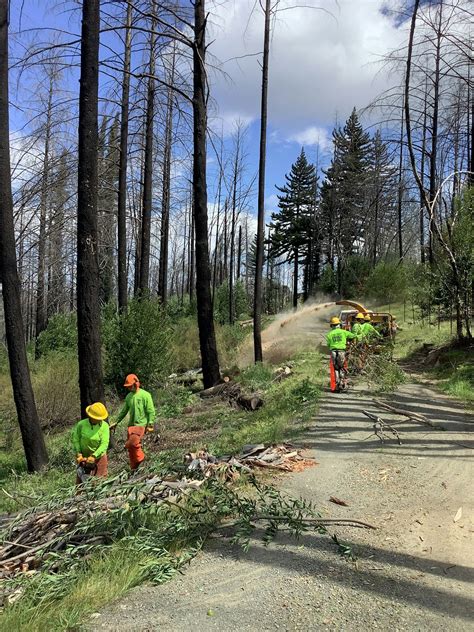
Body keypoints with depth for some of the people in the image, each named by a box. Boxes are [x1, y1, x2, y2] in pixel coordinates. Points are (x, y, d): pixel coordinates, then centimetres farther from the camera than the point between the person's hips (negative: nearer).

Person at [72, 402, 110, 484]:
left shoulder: (104, 426, -15)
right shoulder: (81, 424, -12)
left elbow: (104, 444, -21)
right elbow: (76, 439, -4)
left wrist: (94, 456, -27)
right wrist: (79, 454, -9)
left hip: (99, 457, -1)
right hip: (84, 458, 1)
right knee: (80, 480, 10)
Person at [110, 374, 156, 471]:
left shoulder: (145, 395, -9)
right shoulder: (129, 396, 11)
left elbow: (151, 411, -9)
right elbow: (124, 411, 21)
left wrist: (150, 425, -12)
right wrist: (116, 422, 19)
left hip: (141, 424, -7)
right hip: (131, 425, 7)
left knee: (132, 443, -22)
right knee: (131, 448, 8)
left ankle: (140, 459, 3)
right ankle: (134, 468, 21)